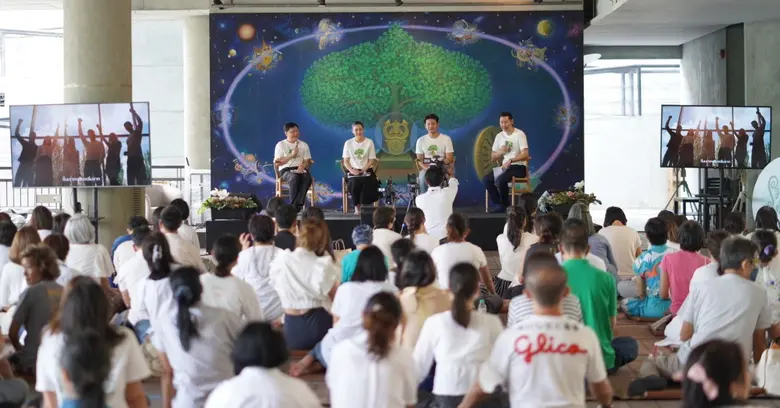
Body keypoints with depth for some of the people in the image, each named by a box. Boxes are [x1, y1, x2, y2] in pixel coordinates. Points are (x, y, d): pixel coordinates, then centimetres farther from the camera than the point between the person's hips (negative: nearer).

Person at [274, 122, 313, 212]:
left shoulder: (304, 145, 18)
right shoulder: (280, 145, 9)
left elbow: (308, 161, 9)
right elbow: (277, 163, -1)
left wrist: (303, 166, -15)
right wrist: (291, 155, -8)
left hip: (301, 170, 3)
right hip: (286, 170, -2)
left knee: (307, 177, -35)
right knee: (295, 177, -39)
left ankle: (297, 205, -37)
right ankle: (294, 205, -36)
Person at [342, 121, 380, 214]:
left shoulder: (369, 142, 3)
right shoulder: (348, 143, 6)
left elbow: (372, 160, 0)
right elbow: (346, 161, 4)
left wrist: (363, 170, -16)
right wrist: (352, 170, -15)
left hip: (366, 171, 0)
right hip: (353, 171, 0)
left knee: (367, 183, -31)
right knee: (354, 183, -32)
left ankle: (363, 206, -17)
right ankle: (357, 207, -19)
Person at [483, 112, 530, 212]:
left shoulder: (519, 134, -9)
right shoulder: (499, 136, 9)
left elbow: (525, 155, -18)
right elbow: (493, 157, 14)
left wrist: (510, 160, -30)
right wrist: (500, 152, -8)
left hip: (518, 167, -7)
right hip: (505, 167, 7)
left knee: (500, 180, -31)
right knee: (486, 179, -14)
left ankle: (504, 205, -11)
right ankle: (499, 204, -5)